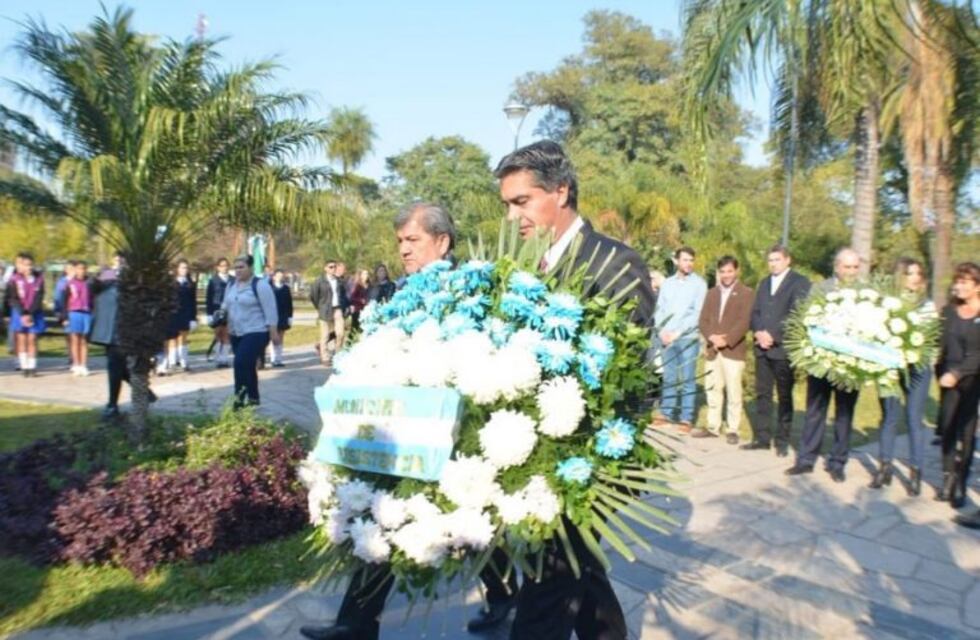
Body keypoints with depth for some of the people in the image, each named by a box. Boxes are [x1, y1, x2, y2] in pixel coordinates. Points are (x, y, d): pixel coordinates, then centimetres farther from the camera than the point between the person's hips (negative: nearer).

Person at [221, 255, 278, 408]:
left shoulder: (260, 285, -12)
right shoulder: (231, 285, 11)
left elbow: (270, 310, -13)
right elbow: (226, 304, 23)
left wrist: (273, 331, -16)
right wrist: (221, 312, 0)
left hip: (256, 333, -8)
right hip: (236, 333, 8)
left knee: (240, 363, -20)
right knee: (247, 366, 12)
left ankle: (240, 397, -12)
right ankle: (253, 398, 23)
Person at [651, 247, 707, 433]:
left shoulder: (699, 283, 0)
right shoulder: (667, 283, 12)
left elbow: (697, 313, -7)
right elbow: (660, 309, 12)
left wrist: (677, 332, -11)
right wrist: (661, 330, -4)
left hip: (688, 338, -3)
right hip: (666, 338, 4)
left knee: (687, 379, -1)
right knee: (668, 378, 9)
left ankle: (686, 418, 4)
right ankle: (666, 413, 16)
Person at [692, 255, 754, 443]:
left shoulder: (746, 293, 0)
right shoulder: (712, 293, 17)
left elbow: (744, 322, -10)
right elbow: (703, 320, 9)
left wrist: (727, 340, -18)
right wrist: (711, 337, -9)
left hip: (733, 349, -5)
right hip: (712, 349, 5)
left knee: (733, 391, -3)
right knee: (713, 390, 9)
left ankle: (733, 430, 5)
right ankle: (713, 426, 18)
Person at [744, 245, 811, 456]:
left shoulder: (800, 283, -3)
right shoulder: (764, 282, 19)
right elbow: (755, 312, 13)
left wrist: (773, 335, -14)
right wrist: (758, 332, -5)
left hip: (783, 348, -6)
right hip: (762, 347, 6)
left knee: (784, 396, 3)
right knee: (762, 394, 7)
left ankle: (782, 441, 10)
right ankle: (761, 437, 13)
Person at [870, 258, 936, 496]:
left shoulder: (928, 305, 2)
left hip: (917, 369, 0)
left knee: (914, 420, 4)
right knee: (889, 417, 10)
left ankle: (915, 473, 14)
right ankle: (884, 468, 21)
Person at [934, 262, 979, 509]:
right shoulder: (949, 310, 7)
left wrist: (957, 373, -19)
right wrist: (940, 371, -2)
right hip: (949, 378, 3)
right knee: (947, 427, 3)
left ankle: (960, 482, 8)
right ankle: (948, 477, 12)